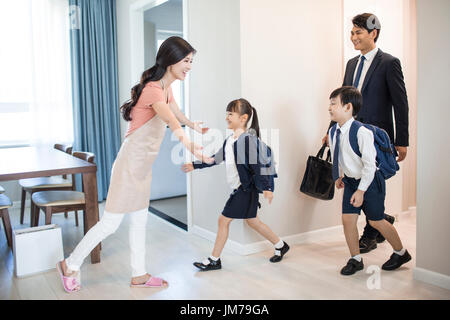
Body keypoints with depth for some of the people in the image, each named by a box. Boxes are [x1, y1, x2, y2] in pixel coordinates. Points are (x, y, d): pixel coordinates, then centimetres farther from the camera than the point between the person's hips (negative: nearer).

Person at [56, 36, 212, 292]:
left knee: (140, 221, 15)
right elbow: (170, 121, -43)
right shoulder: (153, 89, -23)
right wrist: (191, 146, -58)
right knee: (111, 223, 1)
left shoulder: (167, 89, 7)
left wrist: (193, 125, 41)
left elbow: (179, 115, 28)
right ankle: (70, 265, 20)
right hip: (130, 163, -9)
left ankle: (139, 274, 28)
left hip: (144, 166, 9)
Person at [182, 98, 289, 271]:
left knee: (224, 220, -2)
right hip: (239, 188, 9)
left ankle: (214, 260, 11)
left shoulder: (248, 139, -17)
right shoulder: (229, 140, 10)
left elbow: (258, 164, -22)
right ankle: (280, 246, 33)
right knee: (252, 221, 17)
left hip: (246, 189, -9)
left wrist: (266, 187, -27)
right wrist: (195, 165, 23)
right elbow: (216, 158, 20)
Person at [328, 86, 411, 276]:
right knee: (347, 219, 0)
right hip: (351, 181, 6)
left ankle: (401, 253, 34)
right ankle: (355, 260, 20)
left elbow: (369, 164, -23)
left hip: (370, 182, -6)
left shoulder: (361, 132, -27)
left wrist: (361, 190, -22)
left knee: (376, 222, 8)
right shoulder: (333, 133, -5)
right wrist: (340, 176, 13)